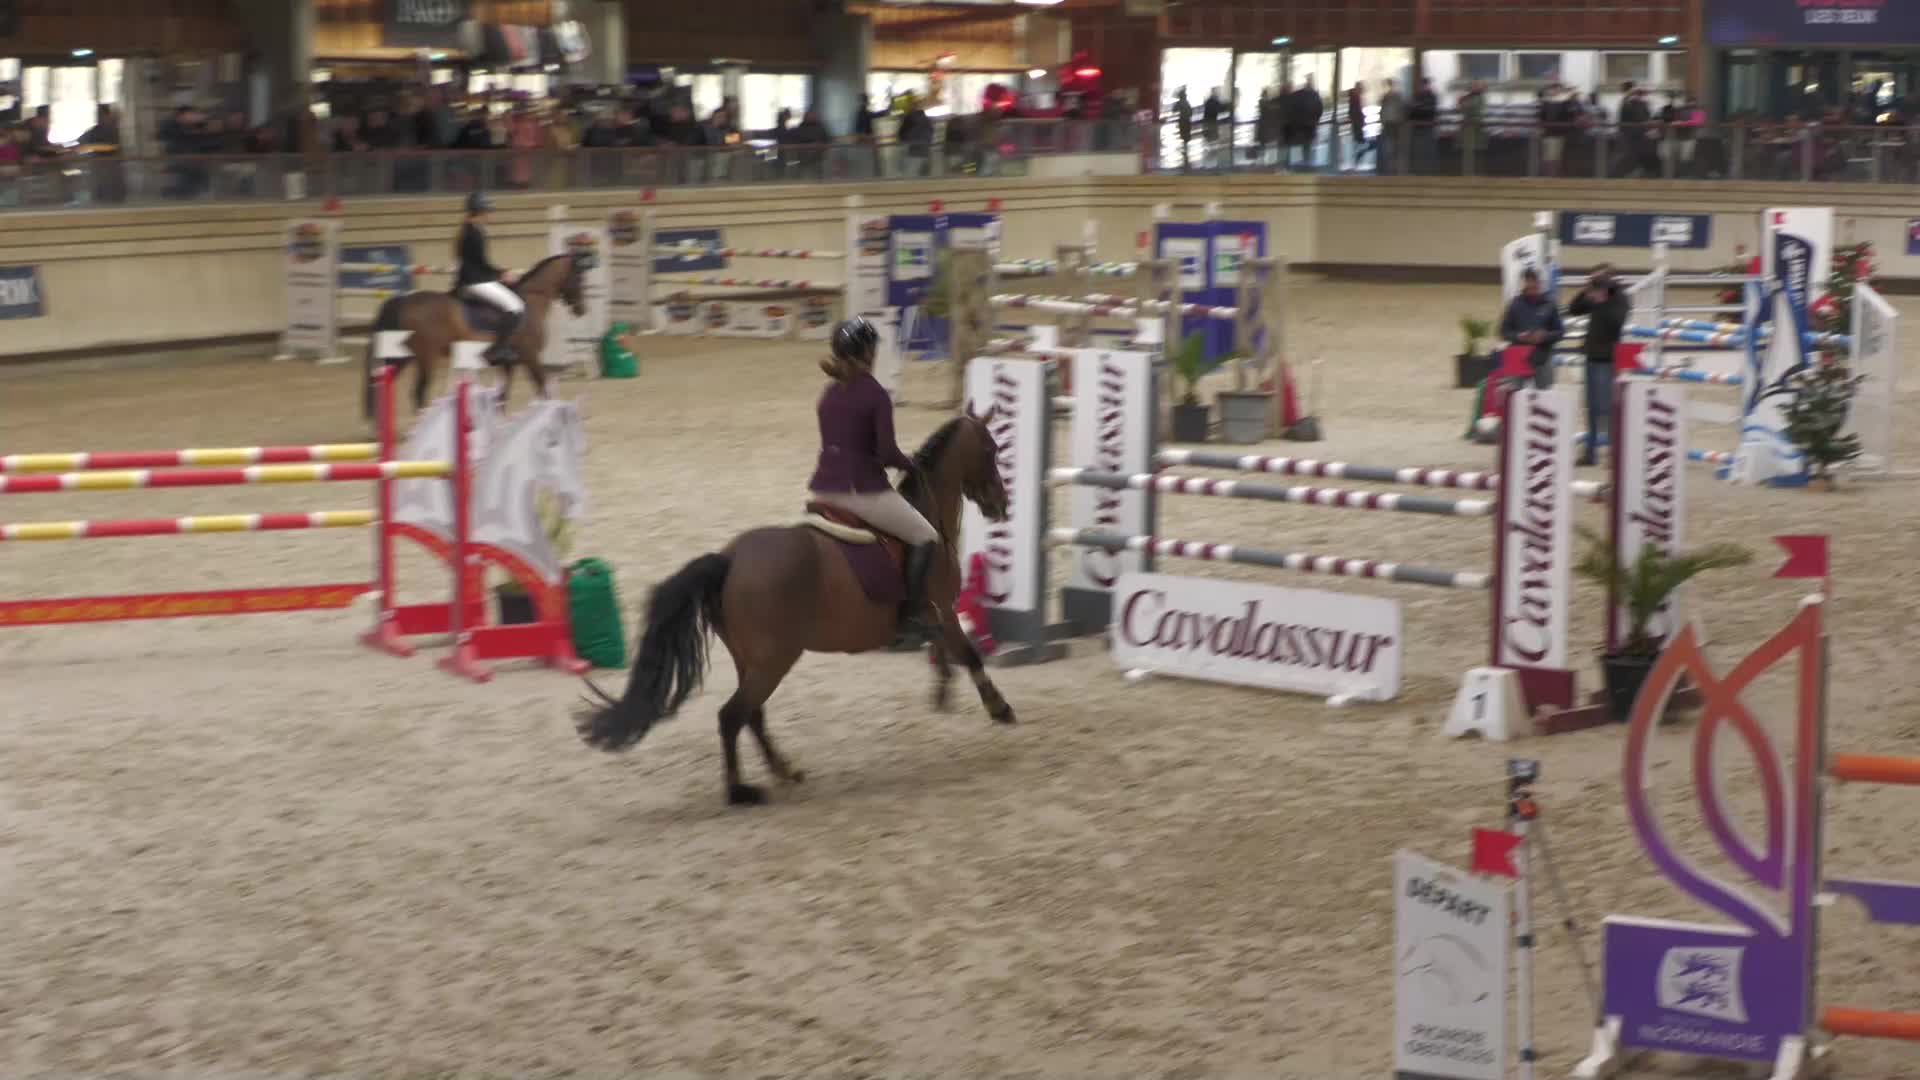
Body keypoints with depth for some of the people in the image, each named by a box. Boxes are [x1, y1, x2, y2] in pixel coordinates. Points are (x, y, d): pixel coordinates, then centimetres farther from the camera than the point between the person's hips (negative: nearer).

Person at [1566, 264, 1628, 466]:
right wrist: (1584, 293, -5)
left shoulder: (1619, 298, -7)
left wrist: (1602, 303, -24)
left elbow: (1617, 320, -21)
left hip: (1608, 358, -7)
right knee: (1592, 407, 9)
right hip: (1593, 357, 7)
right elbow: (1573, 310, 7)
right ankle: (1590, 450, 14)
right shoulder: (1594, 298, 11)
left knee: (1606, 406, -10)